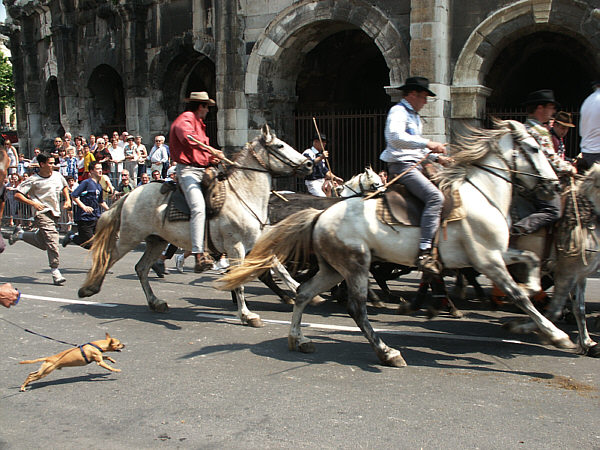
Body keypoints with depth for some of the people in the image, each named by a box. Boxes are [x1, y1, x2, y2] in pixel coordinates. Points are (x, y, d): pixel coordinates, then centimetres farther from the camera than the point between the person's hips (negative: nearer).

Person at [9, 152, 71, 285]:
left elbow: (65, 187, 29)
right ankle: (55, 271, -12)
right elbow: (17, 194, -7)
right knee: (52, 240, -18)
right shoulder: (33, 180, -7)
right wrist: (33, 203, -19)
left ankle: (20, 234, 36)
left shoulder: (58, 176, 8)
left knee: (42, 243, 14)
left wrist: (67, 200, 12)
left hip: (55, 213, 7)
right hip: (43, 213, -6)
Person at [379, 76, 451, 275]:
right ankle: (424, 252, -34)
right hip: (401, 166, -11)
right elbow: (395, 136, -28)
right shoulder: (398, 111, -7)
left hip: (414, 166, 11)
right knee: (435, 197, -29)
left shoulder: (414, 116, 25)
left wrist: (436, 157, 18)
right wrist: (427, 143, -29)